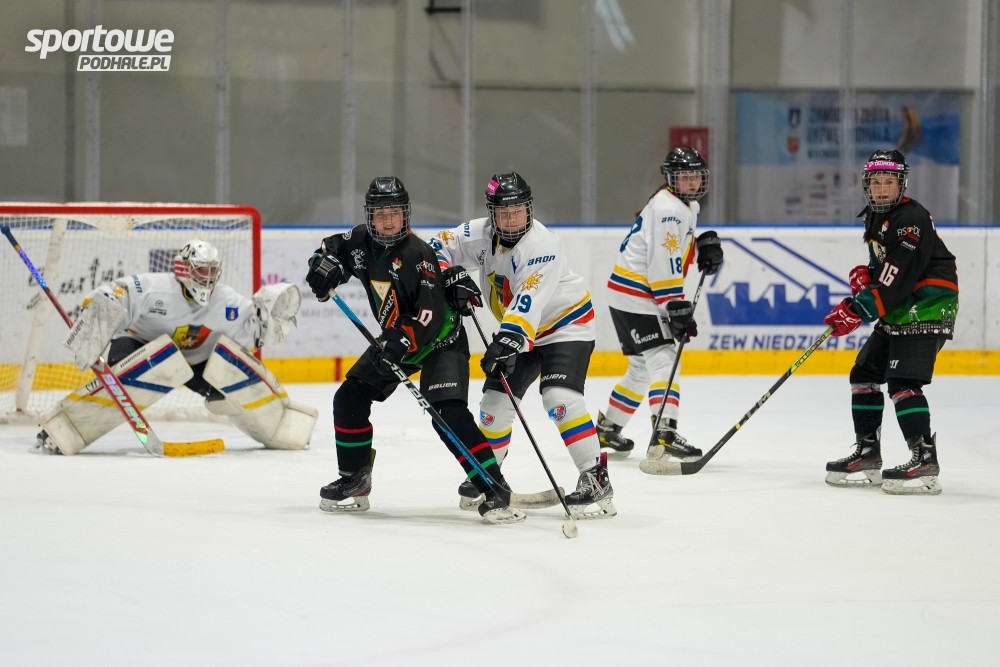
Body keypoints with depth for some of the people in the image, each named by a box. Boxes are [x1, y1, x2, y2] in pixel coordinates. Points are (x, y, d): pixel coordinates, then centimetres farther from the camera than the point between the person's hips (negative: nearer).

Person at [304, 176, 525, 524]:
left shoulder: (416, 254, -27)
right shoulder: (361, 242, -6)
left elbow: (431, 316, -31)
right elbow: (331, 248, 14)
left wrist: (400, 342, -42)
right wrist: (325, 263, -9)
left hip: (440, 340, -8)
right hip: (395, 340, 8)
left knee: (449, 413, -25)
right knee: (349, 398, 4)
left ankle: (495, 489, -25)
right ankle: (354, 482, 20)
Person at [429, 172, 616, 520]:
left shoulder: (541, 245, -30)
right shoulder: (481, 234, -9)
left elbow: (528, 301, -41)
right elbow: (440, 247, 0)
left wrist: (509, 338, -53)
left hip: (567, 322, -7)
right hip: (521, 330, 7)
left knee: (559, 396, -25)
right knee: (496, 396, 6)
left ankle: (596, 480, -23)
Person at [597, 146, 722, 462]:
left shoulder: (687, 206, 13)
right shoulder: (668, 209, -19)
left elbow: (678, 247, 25)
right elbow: (662, 263, -25)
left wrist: (705, 244, 4)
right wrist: (676, 307, -26)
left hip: (635, 296, 11)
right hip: (635, 294, -11)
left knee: (643, 366, 21)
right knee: (663, 361, -20)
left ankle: (606, 429, 34)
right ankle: (664, 434, -32)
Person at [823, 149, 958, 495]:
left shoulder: (911, 220, -19)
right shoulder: (875, 218, 12)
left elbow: (897, 277, -27)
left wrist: (857, 310, -27)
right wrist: (864, 275, 1)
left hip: (926, 310, -10)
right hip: (896, 312, 10)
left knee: (903, 382, -20)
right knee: (864, 373, 12)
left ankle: (925, 460, -21)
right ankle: (867, 455, 20)